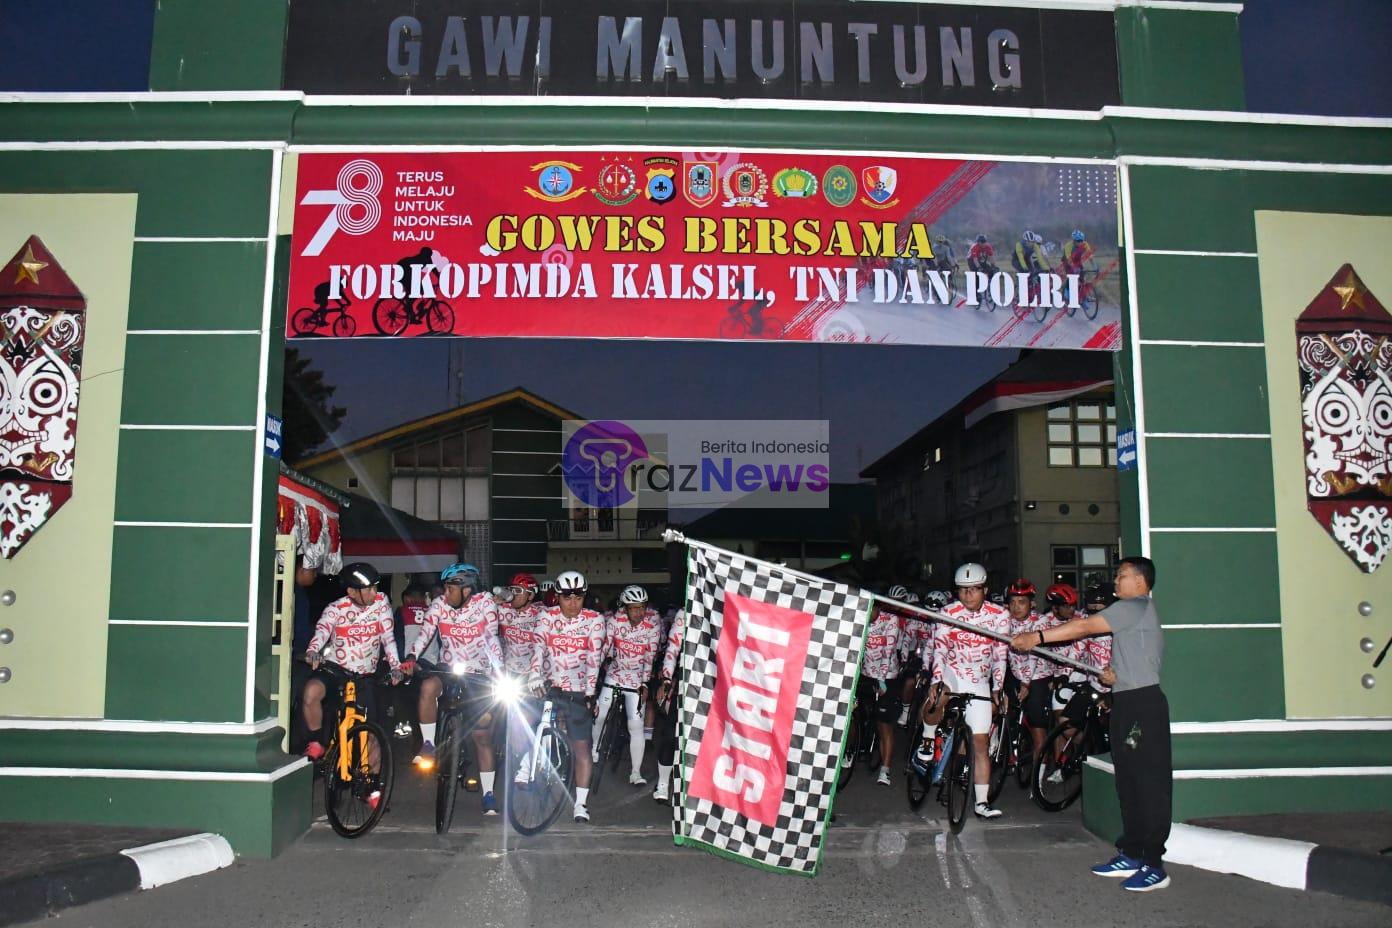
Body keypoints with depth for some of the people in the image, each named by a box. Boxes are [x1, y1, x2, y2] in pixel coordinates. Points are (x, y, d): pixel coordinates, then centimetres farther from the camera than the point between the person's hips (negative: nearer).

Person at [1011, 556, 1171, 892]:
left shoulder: (1136, 606, -10)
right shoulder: (1136, 612, 21)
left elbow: (1084, 626, -17)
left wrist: (1038, 636, -17)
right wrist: (1111, 672, 10)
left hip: (1143, 703, -11)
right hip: (1127, 701, 11)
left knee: (1149, 781, -7)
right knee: (1128, 780, 13)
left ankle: (1154, 864, -5)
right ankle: (1131, 854, 20)